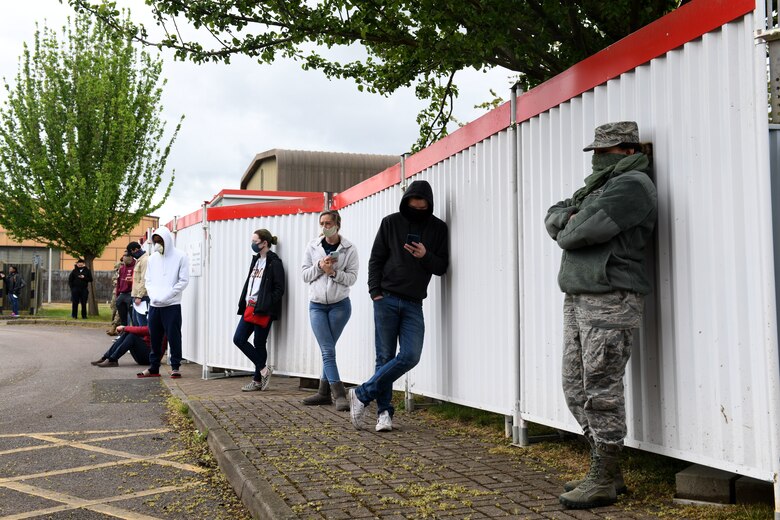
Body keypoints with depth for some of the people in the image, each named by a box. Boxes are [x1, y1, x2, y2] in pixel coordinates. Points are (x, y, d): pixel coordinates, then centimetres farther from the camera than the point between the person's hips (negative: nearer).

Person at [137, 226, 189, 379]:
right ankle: (154, 367, 18)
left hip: (172, 305, -5)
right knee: (154, 337, 9)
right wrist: (153, 295, -6)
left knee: (173, 336, -2)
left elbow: (183, 280, -7)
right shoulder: (153, 258, 11)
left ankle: (175, 367, 8)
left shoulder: (180, 257, -3)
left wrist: (165, 296, -13)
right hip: (154, 305, 5)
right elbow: (148, 280, 13)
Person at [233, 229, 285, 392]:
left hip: (263, 311, -8)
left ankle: (258, 380, 13)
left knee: (259, 344, -1)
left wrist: (264, 305, -18)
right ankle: (263, 369, 9)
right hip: (249, 308, 9)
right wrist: (244, 302, 11)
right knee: (238, 339, 2)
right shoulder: (256, 260, 17)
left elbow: (279, 289, -13)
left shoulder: (274, 262, -9)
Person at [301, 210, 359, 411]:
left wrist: (333, 272, -20)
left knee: (328, 350, 2)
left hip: (340, 305, -2)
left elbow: (352, 278, -6)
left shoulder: (349, 249, -2)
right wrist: (319, 266, -13)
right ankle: (339, 395, -5)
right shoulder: (312, 247, 4)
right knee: (328, 351, -5)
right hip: (317, 305, 2)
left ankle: (324, 393, 11)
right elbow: (305, 275, 3)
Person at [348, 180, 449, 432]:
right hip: (387, 299, -2)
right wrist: (375, 292, -6)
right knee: (385, 357, -1)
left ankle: (362, 394, 1)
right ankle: (384, 411, 9)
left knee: (410, 356, -11)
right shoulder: (391, 222, 6)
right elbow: (376, 259, 5)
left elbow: (442, 267, 7)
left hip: (414, 303, 2)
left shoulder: (438, 229, 9)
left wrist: (426, 256, -14)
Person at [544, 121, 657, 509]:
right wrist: (568, 216, -4)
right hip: (577, 298, 10)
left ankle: (603, 481, 1)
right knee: (576, 388, 11)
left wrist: (566, 232, 4)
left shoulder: (631, 185, -8)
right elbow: (553, 218, 18)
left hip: (610, 300, -10)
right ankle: (606, 471, 20)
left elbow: (581, 233, -18)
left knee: (601, 390, -7)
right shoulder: (599, 185, 24)